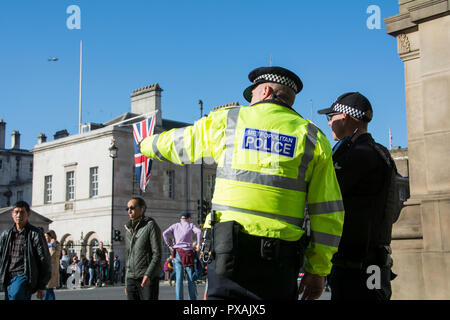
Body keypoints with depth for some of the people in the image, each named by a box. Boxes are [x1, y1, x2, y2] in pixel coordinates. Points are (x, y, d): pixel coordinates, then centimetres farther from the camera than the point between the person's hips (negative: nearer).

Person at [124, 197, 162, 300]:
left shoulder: (151, 225, -6)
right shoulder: (129, 230, 14)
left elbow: (157, 254, -12)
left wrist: (148, 275, -25)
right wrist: (127, 282, 16)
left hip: (149, 278, -6)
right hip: (132, 279, 6)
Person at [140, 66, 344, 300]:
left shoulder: (225, 120, 8)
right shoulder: (313, 137, 8)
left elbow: (176, 144, 24)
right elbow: (328, 212, 4)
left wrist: (146, 145, 47)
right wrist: (317, 270, 10)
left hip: (229, 250, 0)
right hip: (280, 260, 1)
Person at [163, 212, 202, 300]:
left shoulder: (175, 226, 12)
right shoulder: (191, 225, 8)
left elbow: (165, 233, -3)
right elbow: (199, 232, -11)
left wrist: (169, 245, 2)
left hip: (177, 253, 2)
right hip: (188, 253, -2)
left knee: (179, 279, -1)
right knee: (191, 278, 4)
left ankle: (179, 298, -6)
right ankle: (193, 298, 4)